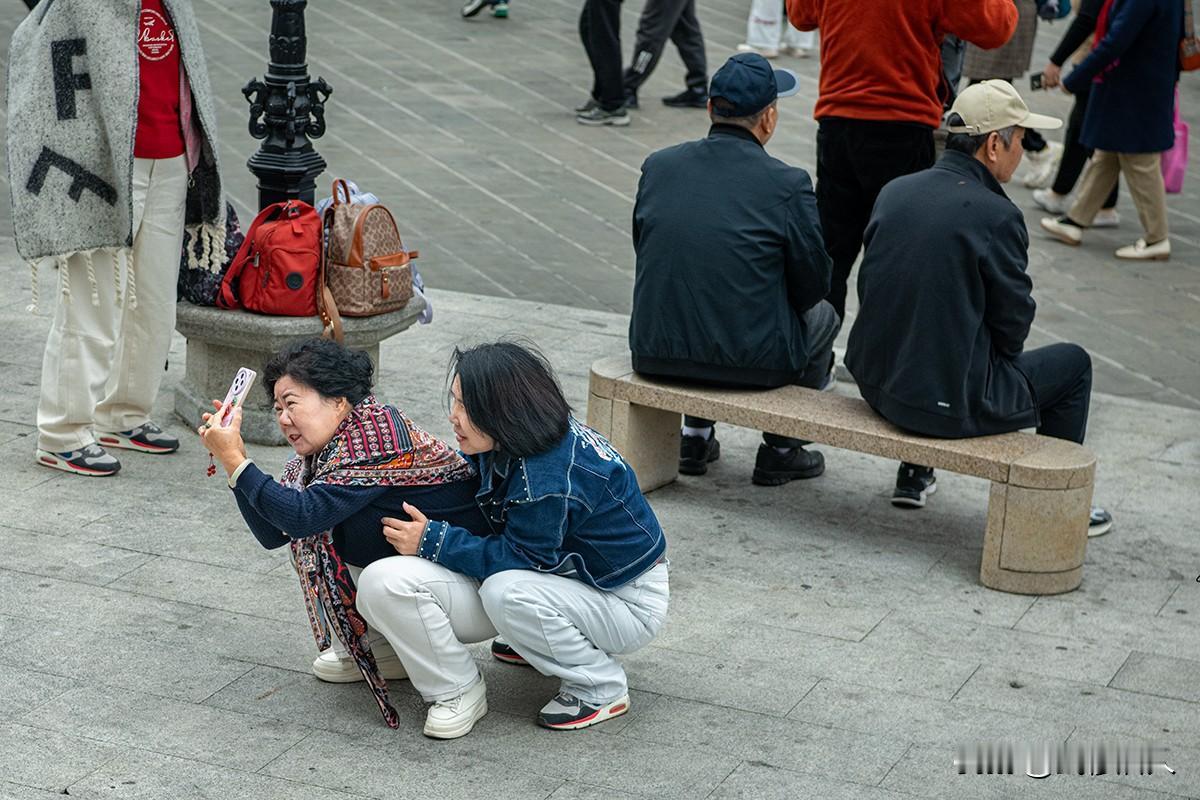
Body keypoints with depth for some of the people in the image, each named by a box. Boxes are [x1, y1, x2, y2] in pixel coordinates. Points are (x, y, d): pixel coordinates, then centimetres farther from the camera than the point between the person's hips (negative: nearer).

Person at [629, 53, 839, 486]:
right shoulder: (789, 184, -13)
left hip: (655, 353, 4)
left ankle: (695, 435, 35)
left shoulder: (657, 166, -1)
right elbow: (812, 284, -3)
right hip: (752, 360, -4)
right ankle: (780, 448, 28)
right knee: (822, 315, 27)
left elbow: (649, 258, 11)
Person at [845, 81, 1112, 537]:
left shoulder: (894, 191, 1)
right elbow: (1014, 322, -8)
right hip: (951, 403, -7)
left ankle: (913, 477, 42)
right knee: (1072, 364, 16)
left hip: (874, 381, 7)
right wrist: (1003, 351, 13)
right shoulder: (997, 215, -17)